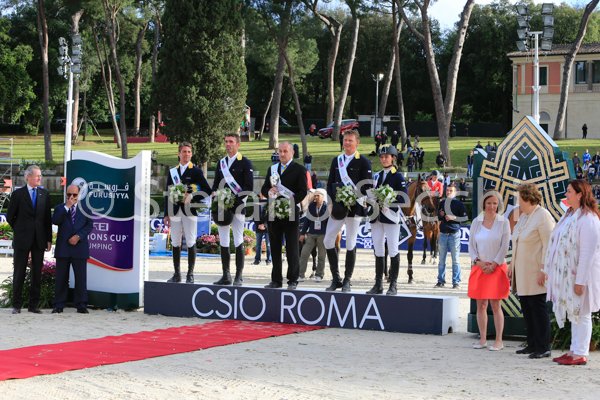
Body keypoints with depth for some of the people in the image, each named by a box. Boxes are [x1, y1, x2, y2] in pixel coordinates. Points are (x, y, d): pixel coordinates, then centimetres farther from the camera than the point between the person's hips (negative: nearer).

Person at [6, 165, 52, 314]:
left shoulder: (45, 194, 7)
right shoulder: (18, 194, -1)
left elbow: (48, 218, 8)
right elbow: (10, 216, 4)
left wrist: (49, 238, 5)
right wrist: (20, 230, 6)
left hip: (39, 240, 3)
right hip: (22, 240, -3)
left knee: (37, 273, 5)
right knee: (19, 273, 1)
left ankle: (33, 305, 11)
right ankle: (17, 305, 8)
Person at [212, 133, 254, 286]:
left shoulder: (245, 163, -1)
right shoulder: (221, 163, 16)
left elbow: (249, 187, -7)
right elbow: (215, 185, 18)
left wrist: (235, 199, -15)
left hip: (238, 207, -6)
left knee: (238, 242, -5)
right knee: (223, 243, 6)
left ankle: (239, 276, -3)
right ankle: (226, 276, 11)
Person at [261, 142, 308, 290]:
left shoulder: (299, 170, 0)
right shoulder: (272, 169, 16)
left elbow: (303, 191, -7)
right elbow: (263, 189, 14)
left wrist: (289, 204, -19)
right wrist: (269, 192, -9)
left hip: (291, 212, -5)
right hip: (273, 212, 5)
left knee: (292, 247, -2)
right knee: (275, 247, 7)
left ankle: (292, 280, 2)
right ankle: (276, 280, 12)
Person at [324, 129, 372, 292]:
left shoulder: (363, 162, -2)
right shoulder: (336, 160, 12)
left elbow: (367, 186, -7)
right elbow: (330, 183, 12)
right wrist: (334, 201, -4)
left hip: (354, 208, -5)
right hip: (337, 208, 5)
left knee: (350, 244, -1)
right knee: (328, 241, 0)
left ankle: (347, 281, 9)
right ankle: (336, 279, 11)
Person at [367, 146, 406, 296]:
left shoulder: (397, 176, -1)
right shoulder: (377, 176, 17)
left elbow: (403, 197, -8)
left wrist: (388, 202, -20)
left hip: (391, 216, -6)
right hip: (377, 216, 6)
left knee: (393, 250, -4)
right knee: (378, 251, 8)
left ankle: (393, 285, 0)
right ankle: (378, 284, 13)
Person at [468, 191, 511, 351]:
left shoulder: (503, 222, -1)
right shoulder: (476, 222, 7)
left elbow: (505, 246, -4)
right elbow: (471, 245, 7)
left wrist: (494, 264, -10)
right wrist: (478, 261, -7)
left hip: (496, 268, -3)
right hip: (479, 267, 3)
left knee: (495, 305, -4)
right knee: (481, 305, 5)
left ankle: (498, 340, 1)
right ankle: (482, 339, 12)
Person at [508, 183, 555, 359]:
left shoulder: (543, 216, -13)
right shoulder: (523, 216, 15)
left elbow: (548, 245, -17)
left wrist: (543, 270, -21)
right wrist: (512, 265, 20)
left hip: (535, 274, -9)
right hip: (522, 272, 9)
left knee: (538, 308, -5)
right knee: (527, 309, 11)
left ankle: (543, 348, 0)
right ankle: (532, 344, 19)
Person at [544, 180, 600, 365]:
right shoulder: (569, 215, 13)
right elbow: (558, 245, 16)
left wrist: (580, 281, -22)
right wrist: (549, 271, 15)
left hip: (579, 275, -9)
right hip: (565, 274, 9)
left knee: (580, 314, -2)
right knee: (573, 315, 13)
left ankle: (580, 354, 3)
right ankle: (574, 351, 20)